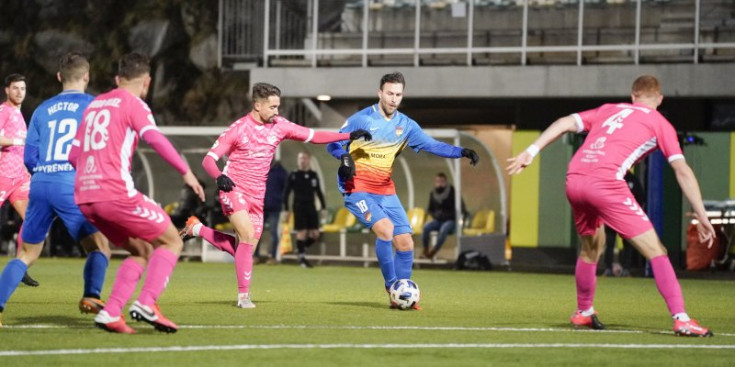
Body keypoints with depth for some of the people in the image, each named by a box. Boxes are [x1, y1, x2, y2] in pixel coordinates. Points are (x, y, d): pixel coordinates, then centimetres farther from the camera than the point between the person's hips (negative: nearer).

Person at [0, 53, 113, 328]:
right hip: (73, 184, -4)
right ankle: (91, 296, -15)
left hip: (40, 185, 4)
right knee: (98, 246, 8)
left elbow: (29, 159, 14)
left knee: (27, 254, 13)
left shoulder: (43, 109, 17)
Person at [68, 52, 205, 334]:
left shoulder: (94, 105, 21)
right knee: (171, 241, 5)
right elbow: (153, 137, -18)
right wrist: (186, 172, -18)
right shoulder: (133, 104, 0)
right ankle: (146, 303, -14)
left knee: (142, 251, 19)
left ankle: (110, 313, 4)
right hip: (116, 192, -7)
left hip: (84, 198, 7)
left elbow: (73, 155, 25)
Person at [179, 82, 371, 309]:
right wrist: (219, 177, -36)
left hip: (257, 195, 6)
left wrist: (350, 136, -4)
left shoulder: (279, 125, -1)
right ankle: (243, 295, -11)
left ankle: (197, 229, 24)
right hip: (234, 189, -6)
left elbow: (313, 136, 4)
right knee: (248, 235, -23)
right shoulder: (239, 128, -13)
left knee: (244, 248, 3)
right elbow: (209, 159, -14)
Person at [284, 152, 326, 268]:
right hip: (299, 207, -4)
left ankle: (302, 247, 21)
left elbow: (319, 192, 16)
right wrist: (286, 209, -6)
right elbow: (286, 193, 0)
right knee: (301, 232, -6)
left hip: (311, 207, 4)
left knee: (315, 234, -3)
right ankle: (301, 257, 2)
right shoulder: (293, 176, -1)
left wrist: (323, 207, 11)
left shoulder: (313, 175, 10)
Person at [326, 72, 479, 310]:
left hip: (386, 192, 6)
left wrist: (461, 152, -7)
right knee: (385, 228, -27)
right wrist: (344, 157, -24)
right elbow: (333, 145, -2)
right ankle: (392, 287, -15)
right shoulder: (361, 119, -7)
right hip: (358, 190, -6)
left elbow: (432, 146, 8)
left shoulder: (406, 125, 7)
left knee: (405, 243, -1)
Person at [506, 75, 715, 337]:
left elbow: (566, 123, 17)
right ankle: (681, 319, -13)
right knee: (655, 250, -2)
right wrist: (701, 216, 8)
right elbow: (683, 171, 7)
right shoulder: (660, 124, 15)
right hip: (606, 182, -5)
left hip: (573, 180, 5)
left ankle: (583, 312, 42)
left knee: (591, 247, 29)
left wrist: (532, 151, 15)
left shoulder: (608, 110, 27)